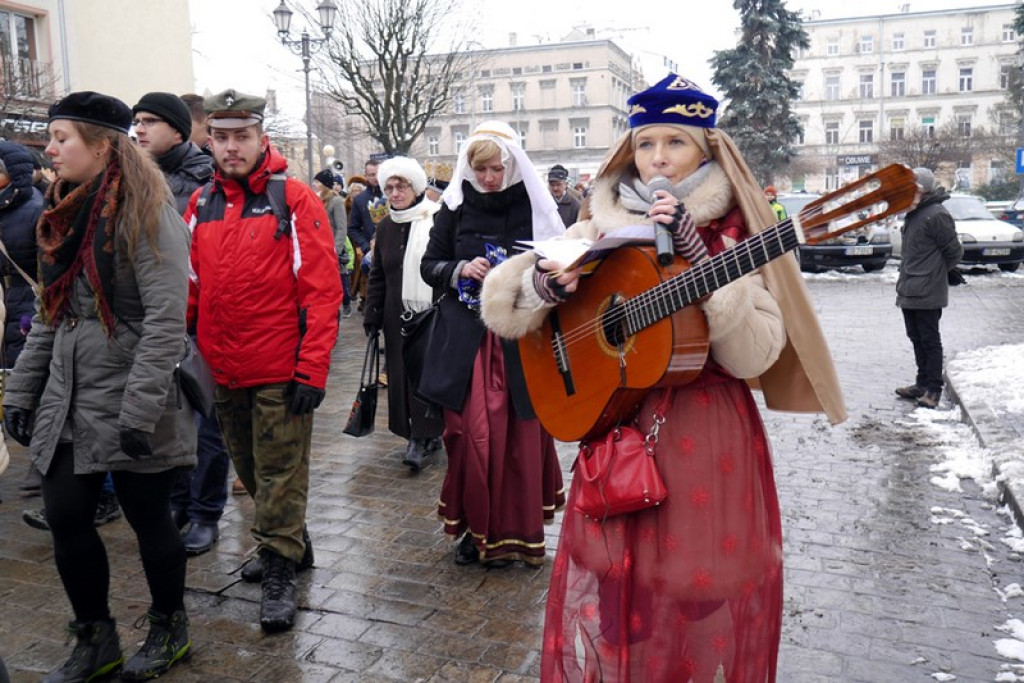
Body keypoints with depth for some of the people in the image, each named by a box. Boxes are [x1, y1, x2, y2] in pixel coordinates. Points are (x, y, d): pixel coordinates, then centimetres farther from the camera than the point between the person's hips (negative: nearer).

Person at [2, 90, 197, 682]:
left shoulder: (146, 214, -13)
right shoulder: (66, 213, 12)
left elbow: (166, 321, -20)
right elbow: (50, 315, 17)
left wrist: (138, 412, -23)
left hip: (130, 405, -7)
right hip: (67, 402, 7)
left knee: (149, 519, 6)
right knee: (66, 520, 9)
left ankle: (169, 631, 29)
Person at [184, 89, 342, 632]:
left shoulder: (294, 200, -8)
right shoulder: (200, 205, 7)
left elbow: (322, 291, -12)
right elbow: (190, 286, 13)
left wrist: (312, 370, -16)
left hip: (281, 372, -6)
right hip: (224, 370, 6)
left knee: (280, 471, 4)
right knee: (250, 467, 18)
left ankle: (279, 571, 17)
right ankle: (290, 540, 38)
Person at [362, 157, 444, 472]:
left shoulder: (439, 221, -6)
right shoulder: (386, 227, 12)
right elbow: (377, 277, 16)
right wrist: (371, 316, 11)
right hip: (398, 316, 5)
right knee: (403, 375, 6)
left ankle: (419, 439, 4)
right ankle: (429, 434, 17)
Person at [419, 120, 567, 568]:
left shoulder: (535, 208, 1)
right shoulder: (456, 207, 5)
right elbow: (429, 265, 10)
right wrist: (460, 270, -10)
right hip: (466, 338, 1)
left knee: (519, 434, 2)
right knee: (470, 432, 0)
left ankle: (513, 531, 19)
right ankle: (473, 525, 18)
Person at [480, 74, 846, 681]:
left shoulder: (734, 234, -2)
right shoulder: (602, 228, 4)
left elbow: (753, 357, -16)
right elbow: (500, 306, 1)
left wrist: (698, 253, -21)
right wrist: (545, 282, -20)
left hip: (710, 441, -2)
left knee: (701, 600, 8)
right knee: (609, 599, 9)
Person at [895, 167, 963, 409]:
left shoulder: (936, 215, -15)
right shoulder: (914, 214, 15)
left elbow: (954, 251, -11)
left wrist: (936, 272, 2)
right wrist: (904, 282, 15)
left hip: (927, 293, -9)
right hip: (909, 292, 9)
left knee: (930, 340, -3)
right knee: (917, 339, 15)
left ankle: (933, 389, 5)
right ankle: (923, 383, 25)